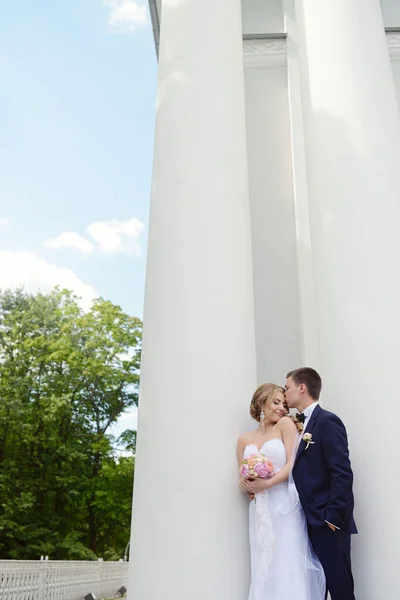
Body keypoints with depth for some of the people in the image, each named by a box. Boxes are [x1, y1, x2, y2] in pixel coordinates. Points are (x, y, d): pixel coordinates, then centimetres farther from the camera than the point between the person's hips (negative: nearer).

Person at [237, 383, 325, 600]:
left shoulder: (285, 424, 1)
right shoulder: (244, 440, 11)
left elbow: (293, 464, -6)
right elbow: (242, 478, 14)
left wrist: (267, 483, -16)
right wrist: (245, 485, -8)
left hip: (285, 506, -3)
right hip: (260, 511, 4)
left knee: (289, 568, -1)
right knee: (265, 569, 7)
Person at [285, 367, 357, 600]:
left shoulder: (327, 421, -14)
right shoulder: (300, 425, 13)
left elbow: (343, 473, -19)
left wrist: (334, 517, -18)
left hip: (328, 522, -8)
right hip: (310, 522, 8)